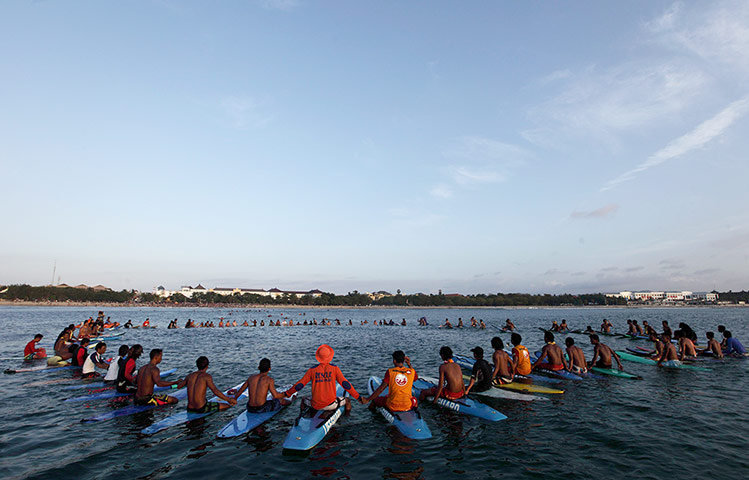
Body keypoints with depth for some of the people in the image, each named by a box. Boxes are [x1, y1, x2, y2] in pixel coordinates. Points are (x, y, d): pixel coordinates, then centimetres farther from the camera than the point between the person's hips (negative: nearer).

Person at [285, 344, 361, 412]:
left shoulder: (312, 370, -1)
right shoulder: (334, 368, -4)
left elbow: (299, 385, 3)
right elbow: (345, 384, -9)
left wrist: (287, 393, 19)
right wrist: (358, 397, -4)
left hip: (316, 406, 2)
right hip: (331, 405, -2)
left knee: (304, 399, 32)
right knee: (346, 399, 25)